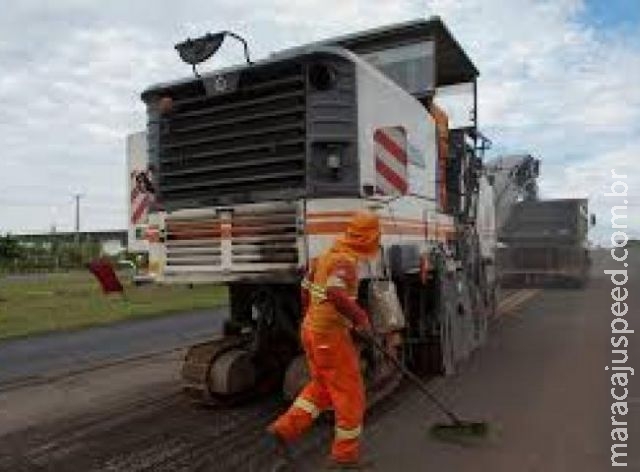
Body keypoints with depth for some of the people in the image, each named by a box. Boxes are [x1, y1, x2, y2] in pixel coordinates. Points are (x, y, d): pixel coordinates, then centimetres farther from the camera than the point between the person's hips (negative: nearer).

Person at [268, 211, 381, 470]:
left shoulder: (327, 255, 8)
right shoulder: (346, 261, -20)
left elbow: (306, 292, 18)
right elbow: (335, 294, -38)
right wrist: (361, 317, -23)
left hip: (312, 330, 9)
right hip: (332, 336, -9)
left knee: (321, 387, 23)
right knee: (350, 394, 7)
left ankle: (285, 428, 21)